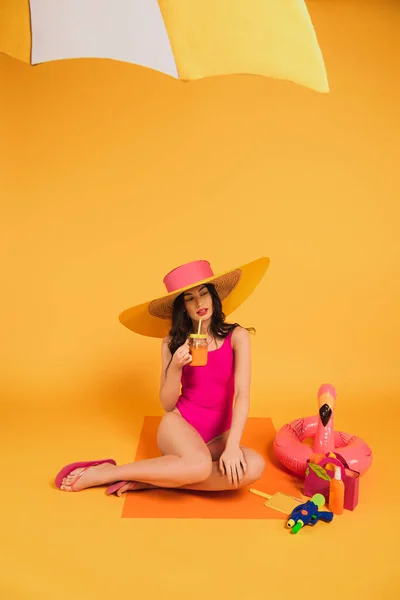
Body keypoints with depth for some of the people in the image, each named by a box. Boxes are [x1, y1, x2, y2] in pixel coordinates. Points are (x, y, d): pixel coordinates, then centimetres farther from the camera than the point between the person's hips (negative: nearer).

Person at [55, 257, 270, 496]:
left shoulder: (237, 336, -6)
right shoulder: (172, 342, -3)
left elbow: (243, 394, -13)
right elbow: (168, 405, -2)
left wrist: (232, 445, -24)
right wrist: (176, 367, -20)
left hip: (218, 434, 2)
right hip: (180, 423, -2)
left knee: (254, 467, -32)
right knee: (200, 465, -37)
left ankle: (148, 479, -21)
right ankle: (105, 472, -18)